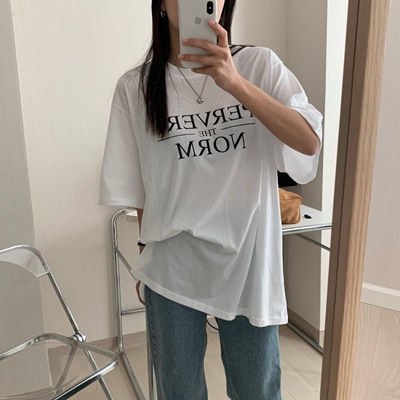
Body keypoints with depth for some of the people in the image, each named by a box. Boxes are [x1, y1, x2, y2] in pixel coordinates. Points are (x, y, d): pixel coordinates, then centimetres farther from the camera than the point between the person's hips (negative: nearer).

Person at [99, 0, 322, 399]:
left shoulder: (261, 65, -3)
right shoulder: (135, 87, -2)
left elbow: (310, 142, -16)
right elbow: (138, 189, 3)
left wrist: (235, 83, -28)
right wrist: (146, 257, 9)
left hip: (248, 262, 1)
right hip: (173, 270, 1)